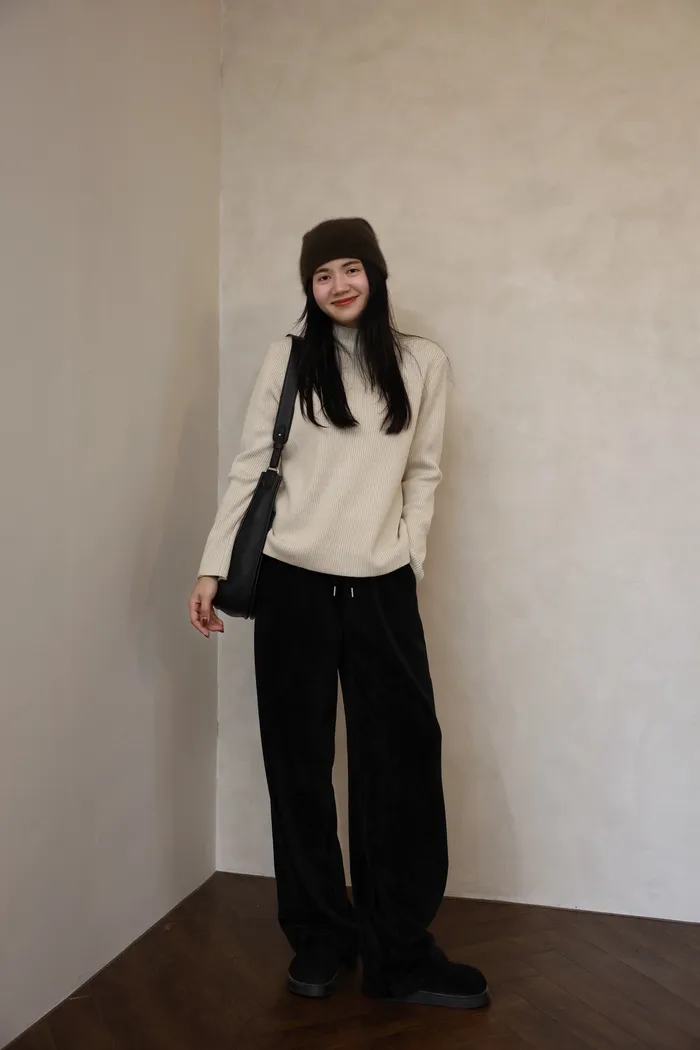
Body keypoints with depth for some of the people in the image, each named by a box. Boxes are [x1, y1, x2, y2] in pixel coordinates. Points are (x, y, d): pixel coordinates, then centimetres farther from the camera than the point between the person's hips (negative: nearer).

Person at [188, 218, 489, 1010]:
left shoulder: (423, 363, 6)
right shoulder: (287, 360, 3)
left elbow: (423, 474, 9)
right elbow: (249, 469, 2)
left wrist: (408, 556, 0)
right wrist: (212, 567, -4)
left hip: (382, 590, 1)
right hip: (294, 586, 0)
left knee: (402, 762, 0)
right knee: (300, 764, 7)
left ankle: (398, 953, 12)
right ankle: (320, 939, 22)